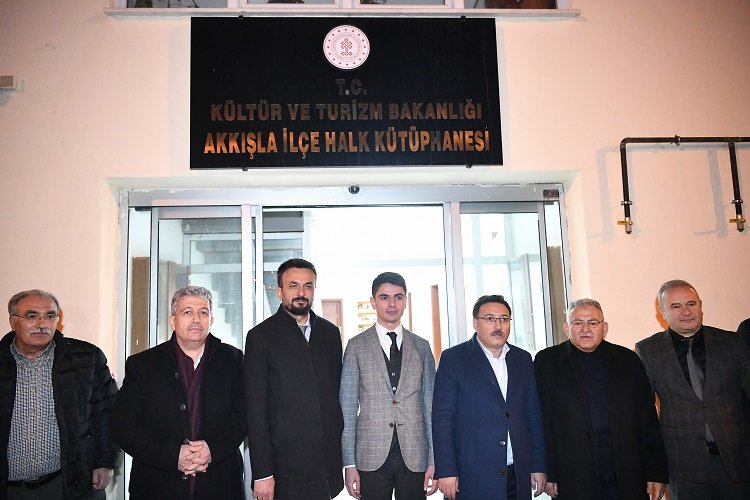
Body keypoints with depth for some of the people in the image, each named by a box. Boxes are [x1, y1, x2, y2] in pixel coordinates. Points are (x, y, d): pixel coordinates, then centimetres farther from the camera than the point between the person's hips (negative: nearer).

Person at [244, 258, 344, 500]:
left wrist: (345, 454, 10)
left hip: (328, 463, 4)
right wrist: (262, 473, -11)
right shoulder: (261, 337, -5)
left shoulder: (330, 332, 9)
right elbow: (256, 410, -7)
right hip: (287, 468, -4)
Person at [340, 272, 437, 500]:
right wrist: (349, 464, -3)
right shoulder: (356, 346, 2)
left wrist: (434, 461, 2)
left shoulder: (421, 347, 8)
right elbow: (348, 408, 1)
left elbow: (430, 405, 7)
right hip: (372, 457, -1)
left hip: (414, 457, 2)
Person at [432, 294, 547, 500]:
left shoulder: (523, 359, 11)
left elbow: (533, 415, 13)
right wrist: (446, 471, -11)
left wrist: (539, 466, 10)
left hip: (518, 477, 4)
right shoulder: (453, 358, -3)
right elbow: (442, 418, -6)